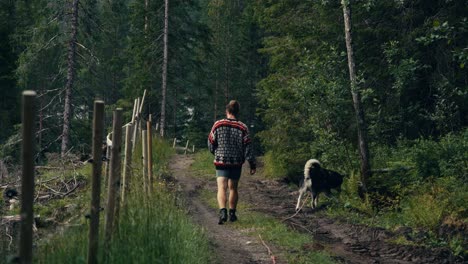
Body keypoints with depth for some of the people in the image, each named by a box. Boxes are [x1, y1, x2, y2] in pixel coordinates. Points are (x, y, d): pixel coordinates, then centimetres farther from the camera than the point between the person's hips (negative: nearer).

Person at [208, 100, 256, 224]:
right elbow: (248, 148, -4)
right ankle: (232, 214, 23)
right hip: (237, 163, 2)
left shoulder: (218, 125, -3)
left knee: (222, 188, -8)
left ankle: (222, 211, -29)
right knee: (233, 188, 16)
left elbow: (211, 144, 4)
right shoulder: (243, 128, -3)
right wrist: (252, 164, 2)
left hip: (221, 162, -2)